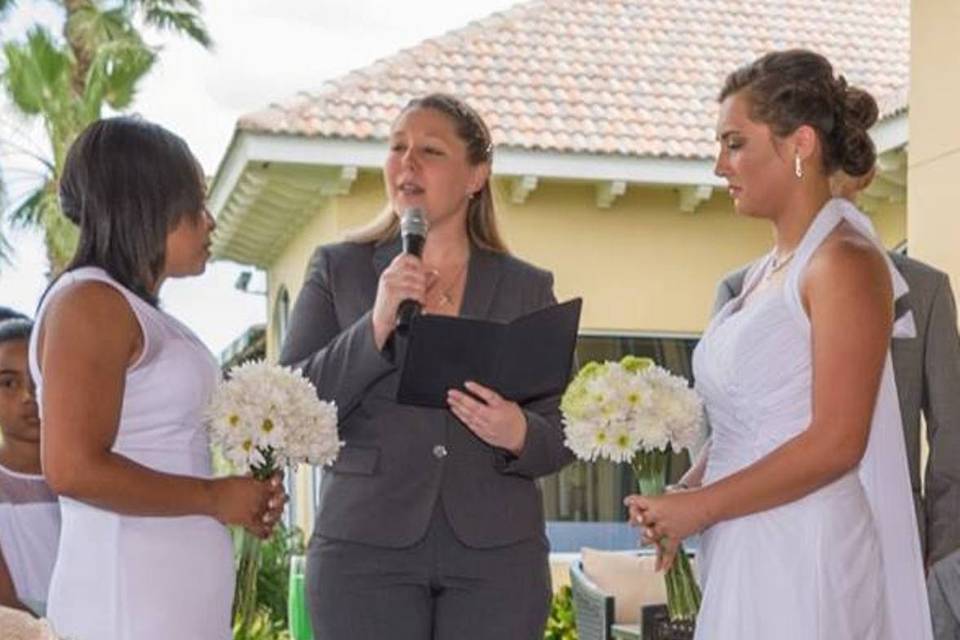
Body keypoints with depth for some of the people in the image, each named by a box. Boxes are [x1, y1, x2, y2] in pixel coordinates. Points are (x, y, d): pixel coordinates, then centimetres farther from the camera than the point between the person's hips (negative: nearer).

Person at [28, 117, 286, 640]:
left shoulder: (141, 312, 17)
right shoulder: (90, 303, -11)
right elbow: (73, 468, -21)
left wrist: (244, 497, 7)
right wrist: (214, 497, -13)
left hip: (182, 593, 9)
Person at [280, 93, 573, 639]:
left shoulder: (527, 287, 9)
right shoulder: (337, 269, 7)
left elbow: (562, 437, 8)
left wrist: (519, 434, -14)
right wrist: (376, 325, -14)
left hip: (497, 554, 1)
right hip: (366, 550, -1)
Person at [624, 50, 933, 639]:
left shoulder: (844, 261, -12)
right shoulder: (766, 271, 13)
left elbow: (835, 443, -18)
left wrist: (697, 508, -13)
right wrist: (680, 498, -1)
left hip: (802, 556, -7)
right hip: (741, 554, 8)